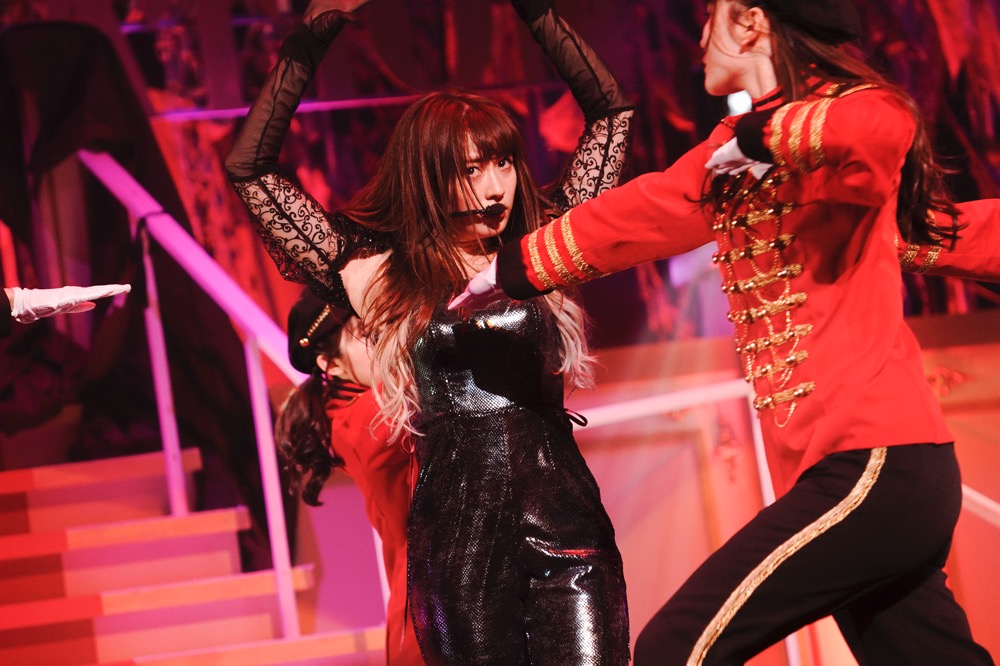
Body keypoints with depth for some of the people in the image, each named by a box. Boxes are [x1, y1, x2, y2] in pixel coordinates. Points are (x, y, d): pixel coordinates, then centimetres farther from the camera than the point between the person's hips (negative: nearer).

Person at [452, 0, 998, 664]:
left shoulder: (847, 110, -8)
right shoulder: (734, 160, 18)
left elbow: (886, 126, -32)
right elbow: (632, 216, 28)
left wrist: (758, 134, -18)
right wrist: (506, 272, 36)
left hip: (873, 465, -9)